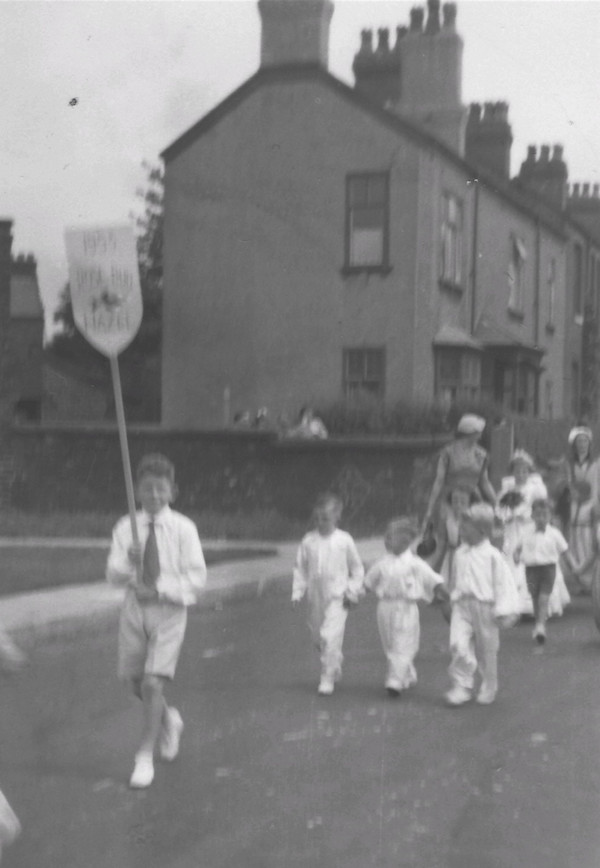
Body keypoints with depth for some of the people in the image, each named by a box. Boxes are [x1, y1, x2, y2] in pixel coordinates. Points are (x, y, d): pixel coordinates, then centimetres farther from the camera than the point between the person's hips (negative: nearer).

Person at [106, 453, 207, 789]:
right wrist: (128, 563, -25)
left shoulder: (183, 529, -7)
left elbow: (197, 578, -8)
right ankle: (169, 720, 42)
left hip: (169, 610, -3)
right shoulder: (126, 528, 1)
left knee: (153, 683, -12)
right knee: (136, 682, 11)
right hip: (135, 608, 3)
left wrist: (159, 589, -18)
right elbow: (113, 574, -4)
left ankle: (146, 756, 1)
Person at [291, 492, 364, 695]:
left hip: (337, 597, -4)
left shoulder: (344, 540, -4)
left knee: (331, 637, -14)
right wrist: (297, 592, 1)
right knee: (318, 637, 13)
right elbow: (300, 568, 8)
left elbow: (357, 568, 5)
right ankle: (336, 663, 40)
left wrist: (352, 591, -2)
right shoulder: (308, 541, 2)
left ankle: (328, 679, -5)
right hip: (315, 597, 4)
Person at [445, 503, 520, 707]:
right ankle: (461, 686, -5)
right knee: (458, 645, -14)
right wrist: (455, 596, 23)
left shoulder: (493, 556, -9)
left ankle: (488, 688, 27)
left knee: (486, 650, 9)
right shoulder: (459, 554, 6)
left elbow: (503, 583, -8)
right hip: (462, 605, 4)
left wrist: (503, 611, -11)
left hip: (485, 607, -3)